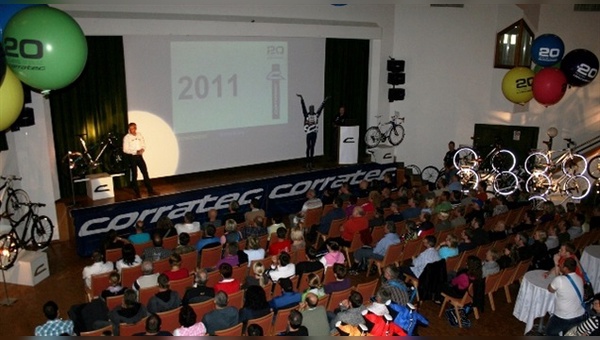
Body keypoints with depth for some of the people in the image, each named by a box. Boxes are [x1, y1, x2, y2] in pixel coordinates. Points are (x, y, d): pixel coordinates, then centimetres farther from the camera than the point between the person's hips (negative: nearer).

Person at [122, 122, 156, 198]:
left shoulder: (140, 135, 5)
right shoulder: (127, 137, -7)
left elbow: (144, 144, 11)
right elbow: (125, 149, -10)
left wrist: (142, 150, -12)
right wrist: (136, 152, -20)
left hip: (140, 156, 4)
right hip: (132, 157, -4)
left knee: (145, 173, 3)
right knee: (134, 175, 3)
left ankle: (150, 191, 10)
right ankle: (137, 193, 11)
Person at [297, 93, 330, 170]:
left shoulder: (316, 115, 7)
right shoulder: (306, 115, -3)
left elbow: (321, 107, 10)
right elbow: (303, 107, -8)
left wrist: (325, 101, 10)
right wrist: (301, 98, -15)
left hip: (314, 133, 4)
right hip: (308, 133, -4)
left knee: (312, 147, 9)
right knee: (308, 147, -1)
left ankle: (311, 162, 15)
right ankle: (307, 162, 5)